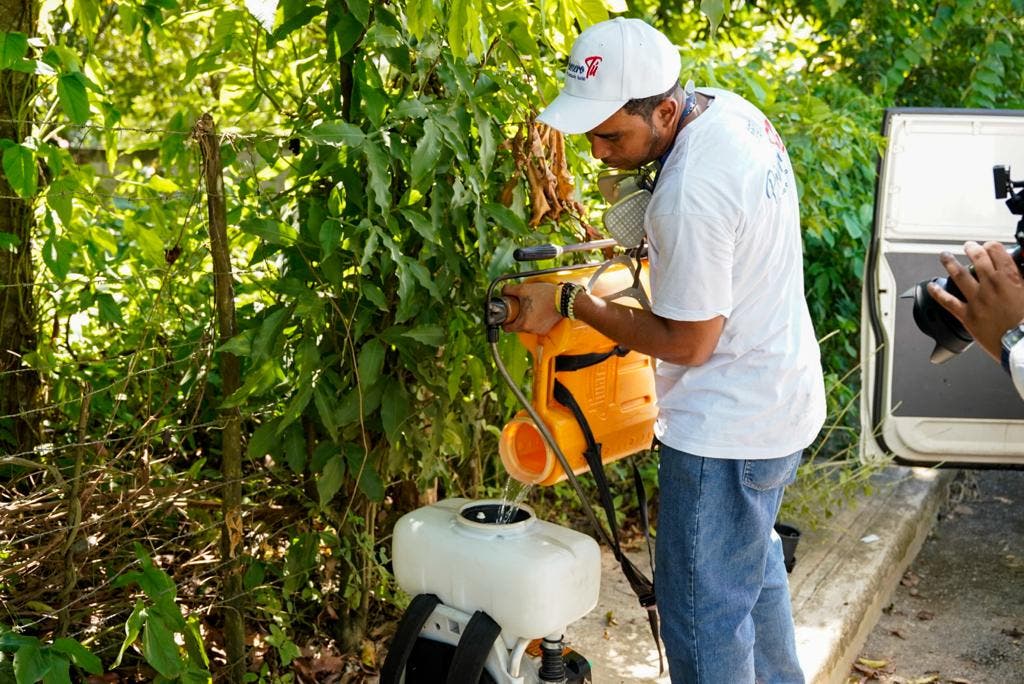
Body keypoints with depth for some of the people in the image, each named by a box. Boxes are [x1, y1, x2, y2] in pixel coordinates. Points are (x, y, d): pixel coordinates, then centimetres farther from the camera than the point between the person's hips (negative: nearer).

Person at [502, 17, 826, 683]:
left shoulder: (691, 193, -31)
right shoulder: (731, 107, -2)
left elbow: (688, 342, -22)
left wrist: (570, 303, -16)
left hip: (728, 428, -11)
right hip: (782, 397, 11)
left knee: (704, 614, 2)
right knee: (754, 566, 28)